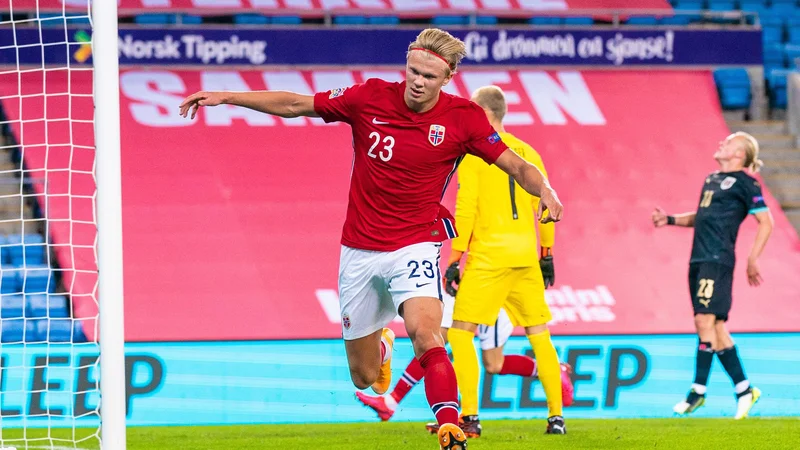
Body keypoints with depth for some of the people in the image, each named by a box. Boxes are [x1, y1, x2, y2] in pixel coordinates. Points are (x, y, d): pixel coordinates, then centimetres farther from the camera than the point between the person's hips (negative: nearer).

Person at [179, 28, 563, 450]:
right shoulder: (370, 98, -6)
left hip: (415, 246, -2)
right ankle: (380, 346, 48)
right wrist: (226, 97, -2)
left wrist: (544, 190, -27)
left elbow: (517, 165, -5)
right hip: (360, 252, 2)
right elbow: (295, 104, 3)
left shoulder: (462, 118, -8)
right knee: (364, 379, 10)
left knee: (424, 332, -32)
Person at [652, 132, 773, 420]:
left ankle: (698, 390, -7)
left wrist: (752, 260, -11)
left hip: (718, 261, -9)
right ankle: (744, 389, 13)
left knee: (705, 321, -12)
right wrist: (671, 220, 17)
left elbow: (766, 222, -6)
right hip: (700, 260, 9)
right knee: (716, 328, 7)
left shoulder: (744, 183, -4)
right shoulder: (712, 180, 20)